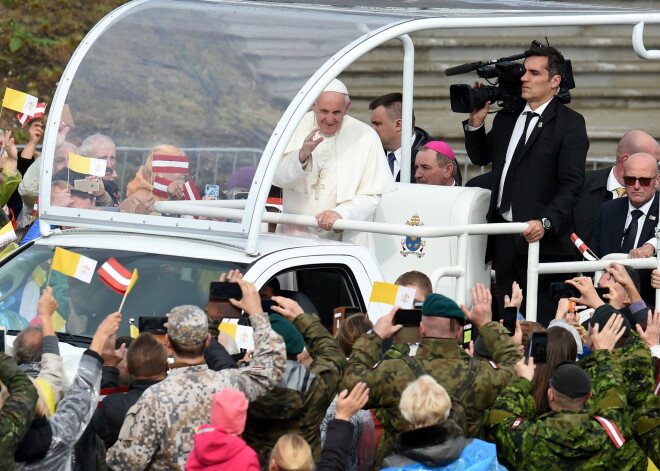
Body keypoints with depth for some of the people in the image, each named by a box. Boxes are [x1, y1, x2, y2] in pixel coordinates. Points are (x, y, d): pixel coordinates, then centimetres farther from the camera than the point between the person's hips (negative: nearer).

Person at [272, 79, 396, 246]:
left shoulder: (365, 136, 0)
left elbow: (371, 196, -3)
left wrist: (340, 213, -20)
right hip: (296, 232, 1)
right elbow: (276, 177, -3)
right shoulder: (297, 127, 5)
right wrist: (302, 155, -21)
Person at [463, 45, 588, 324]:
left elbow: (572, 184, -13)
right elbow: (480, 157, 24)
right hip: (504, 236, 7)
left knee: (542, 323, -7)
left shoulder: (570, 123, -5)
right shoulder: (506, 118, 16)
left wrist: (545, 222, -26)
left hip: (542, 238, -7)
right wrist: (476, 122, 7)